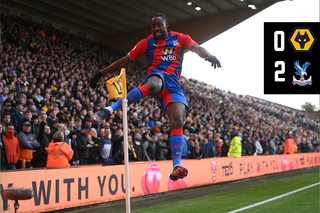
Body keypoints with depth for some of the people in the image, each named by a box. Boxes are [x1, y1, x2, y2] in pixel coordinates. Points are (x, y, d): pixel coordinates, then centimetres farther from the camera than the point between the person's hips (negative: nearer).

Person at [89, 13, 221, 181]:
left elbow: (196, 48, -4)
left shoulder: (180, 38, 15)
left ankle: (176, 167, -23)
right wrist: (101, 73, 17)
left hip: (173, 85, 2)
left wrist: (209, 55, -28)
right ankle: (109, 109, -52)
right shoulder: (146, 43, 16)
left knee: (177, 121, -17)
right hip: (156, 76, -2)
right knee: (152, 85, -41)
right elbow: (124, 61, 19)